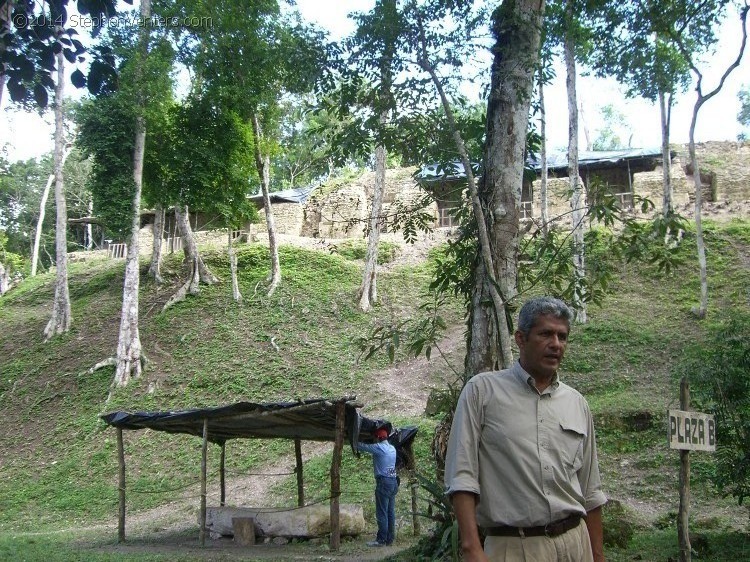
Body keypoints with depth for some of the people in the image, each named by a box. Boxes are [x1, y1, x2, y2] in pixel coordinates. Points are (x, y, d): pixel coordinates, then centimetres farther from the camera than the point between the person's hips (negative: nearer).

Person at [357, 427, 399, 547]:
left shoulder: (378, 448, -9)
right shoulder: (392, 448, 14)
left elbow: (362, 447, -4)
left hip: (383, 482, -8)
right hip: (393, 482, 8)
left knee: (382, 513, -5)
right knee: (391, 512, 9)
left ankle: (381, 540, -5)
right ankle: (390, 539, 12)